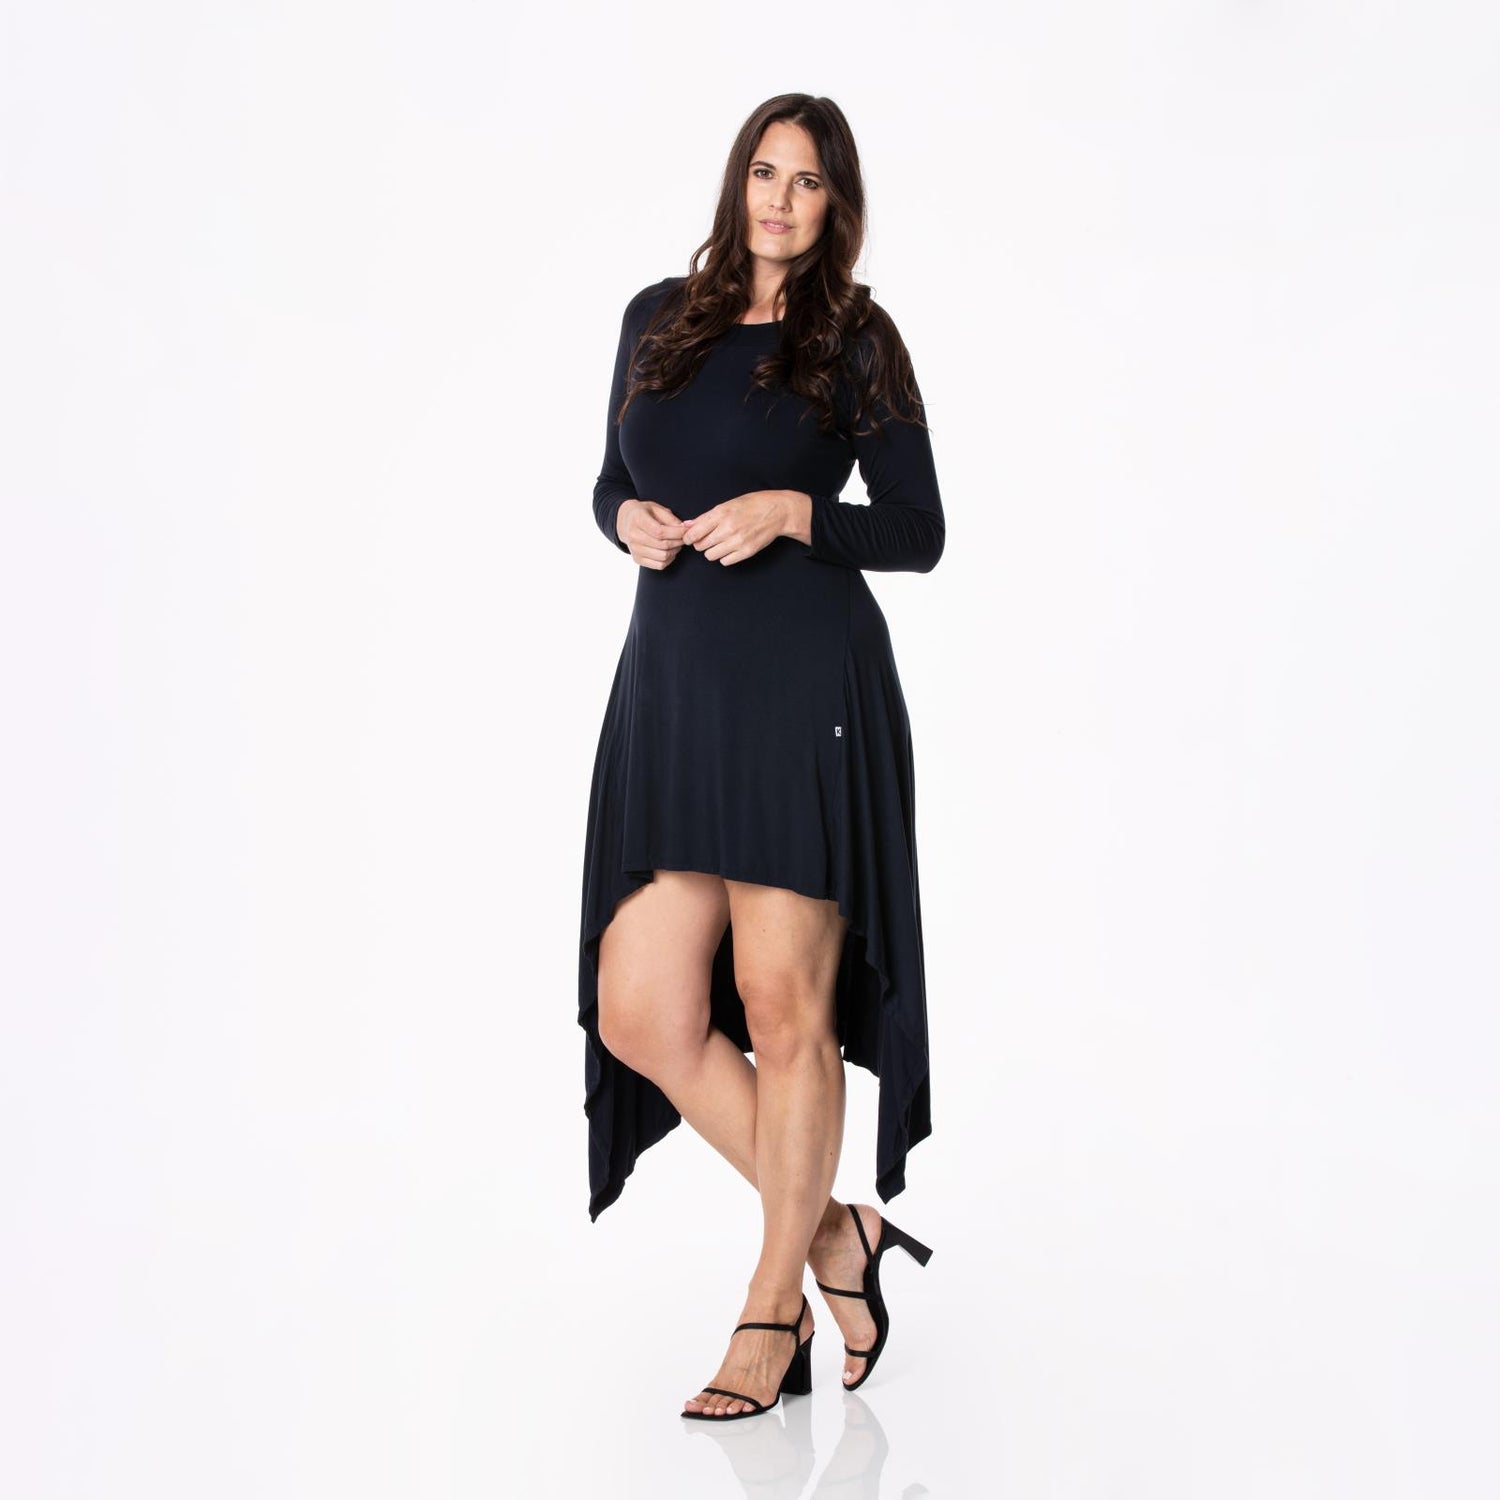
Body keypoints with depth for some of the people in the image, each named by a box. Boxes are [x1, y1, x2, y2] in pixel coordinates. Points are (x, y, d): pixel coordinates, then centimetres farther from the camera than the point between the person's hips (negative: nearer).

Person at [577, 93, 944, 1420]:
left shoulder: (855, 342, 5)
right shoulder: (657, 318, 16)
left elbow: (920, 534, 3)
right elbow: (610, 483, 22)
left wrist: (794, 512, -12)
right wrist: (629, 519, 0)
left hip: (807, 684, -4)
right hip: (671, 683, 5)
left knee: (782, 1001, -2)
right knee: (640, 1013, -2)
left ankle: (774, 1304, 16)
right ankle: (832, 1228, 17)